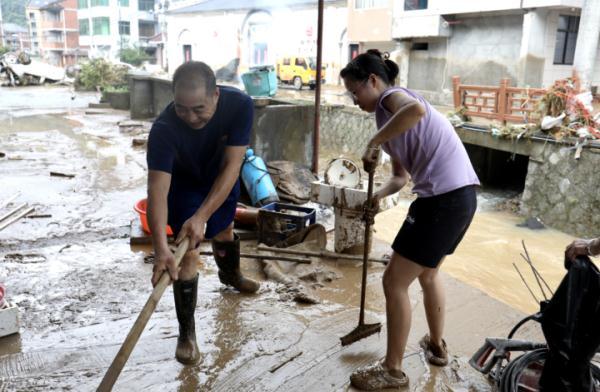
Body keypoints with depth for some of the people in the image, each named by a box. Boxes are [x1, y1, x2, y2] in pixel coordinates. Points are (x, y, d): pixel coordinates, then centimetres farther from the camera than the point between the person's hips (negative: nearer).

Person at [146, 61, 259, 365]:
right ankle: (187, 332, 6)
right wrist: (161, 248, -58)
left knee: (224, 230, 24)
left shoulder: (240, 105, -35)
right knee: (188, 253, -10)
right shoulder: (164, 129, -40)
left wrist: (201, 217, -44)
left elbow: (231, 166, -36)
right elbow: (157, 191, -45)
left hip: (222, 178, 3)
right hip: (183, 183, -3)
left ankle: (230, 274, 57)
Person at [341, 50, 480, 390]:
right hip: (459, 196, 10)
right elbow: (402, 176, 20)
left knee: (395, 282, 1)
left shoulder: (391, 96, -5)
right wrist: (379, 195, 1)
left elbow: (417, 110, -32)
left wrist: (373, 142, -22)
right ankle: (437, 345, 46)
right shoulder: (392, 112, 22)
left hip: (444, 198, -10)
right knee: (428, 273, 28)